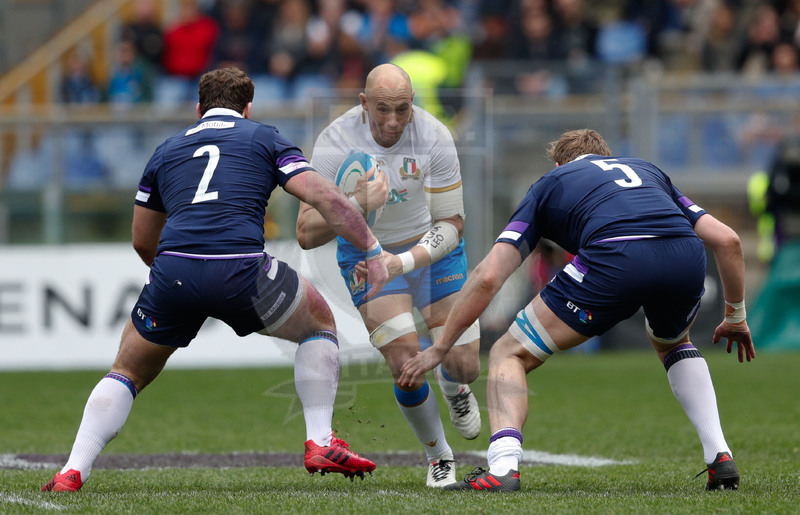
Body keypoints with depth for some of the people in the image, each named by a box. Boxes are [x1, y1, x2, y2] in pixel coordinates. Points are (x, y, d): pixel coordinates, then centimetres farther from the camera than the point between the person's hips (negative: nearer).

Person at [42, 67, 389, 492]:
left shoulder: (166, 150, 28)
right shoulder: (264, 139, 19)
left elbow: (142, 242, 33)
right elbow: (324, 197, 7)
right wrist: (373, 251, 10)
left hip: (173, 269, 2)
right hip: (241, 270, -2)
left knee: (127, 374, 23)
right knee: (320, 325, 25)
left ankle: (73, 472, 7)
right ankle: (321, 444, 14)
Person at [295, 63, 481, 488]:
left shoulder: (434, 137, -24)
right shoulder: (335, 142, -27)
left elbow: (452, 225, -17)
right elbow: (306, 234, -29)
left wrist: (404, 261, -34)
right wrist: (358, 204, -46)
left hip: (431, 249, 1)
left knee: (464, 366, -4)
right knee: (407, 366, -17)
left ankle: (454, 388, 39)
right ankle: (438, 456, 12)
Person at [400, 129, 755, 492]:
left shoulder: (550, 183, 31)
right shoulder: (646, 171, 39)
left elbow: (488, 277, 21)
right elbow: (726, 240, 29)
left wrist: (440, 347, 29)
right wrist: (736, 316, 43)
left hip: (613, 260, -4)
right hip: (686, 258, 4)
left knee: (509, 355, 15)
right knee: (672, 342, 39)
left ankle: (502, 469, -8)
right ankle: (719, 457, 24)